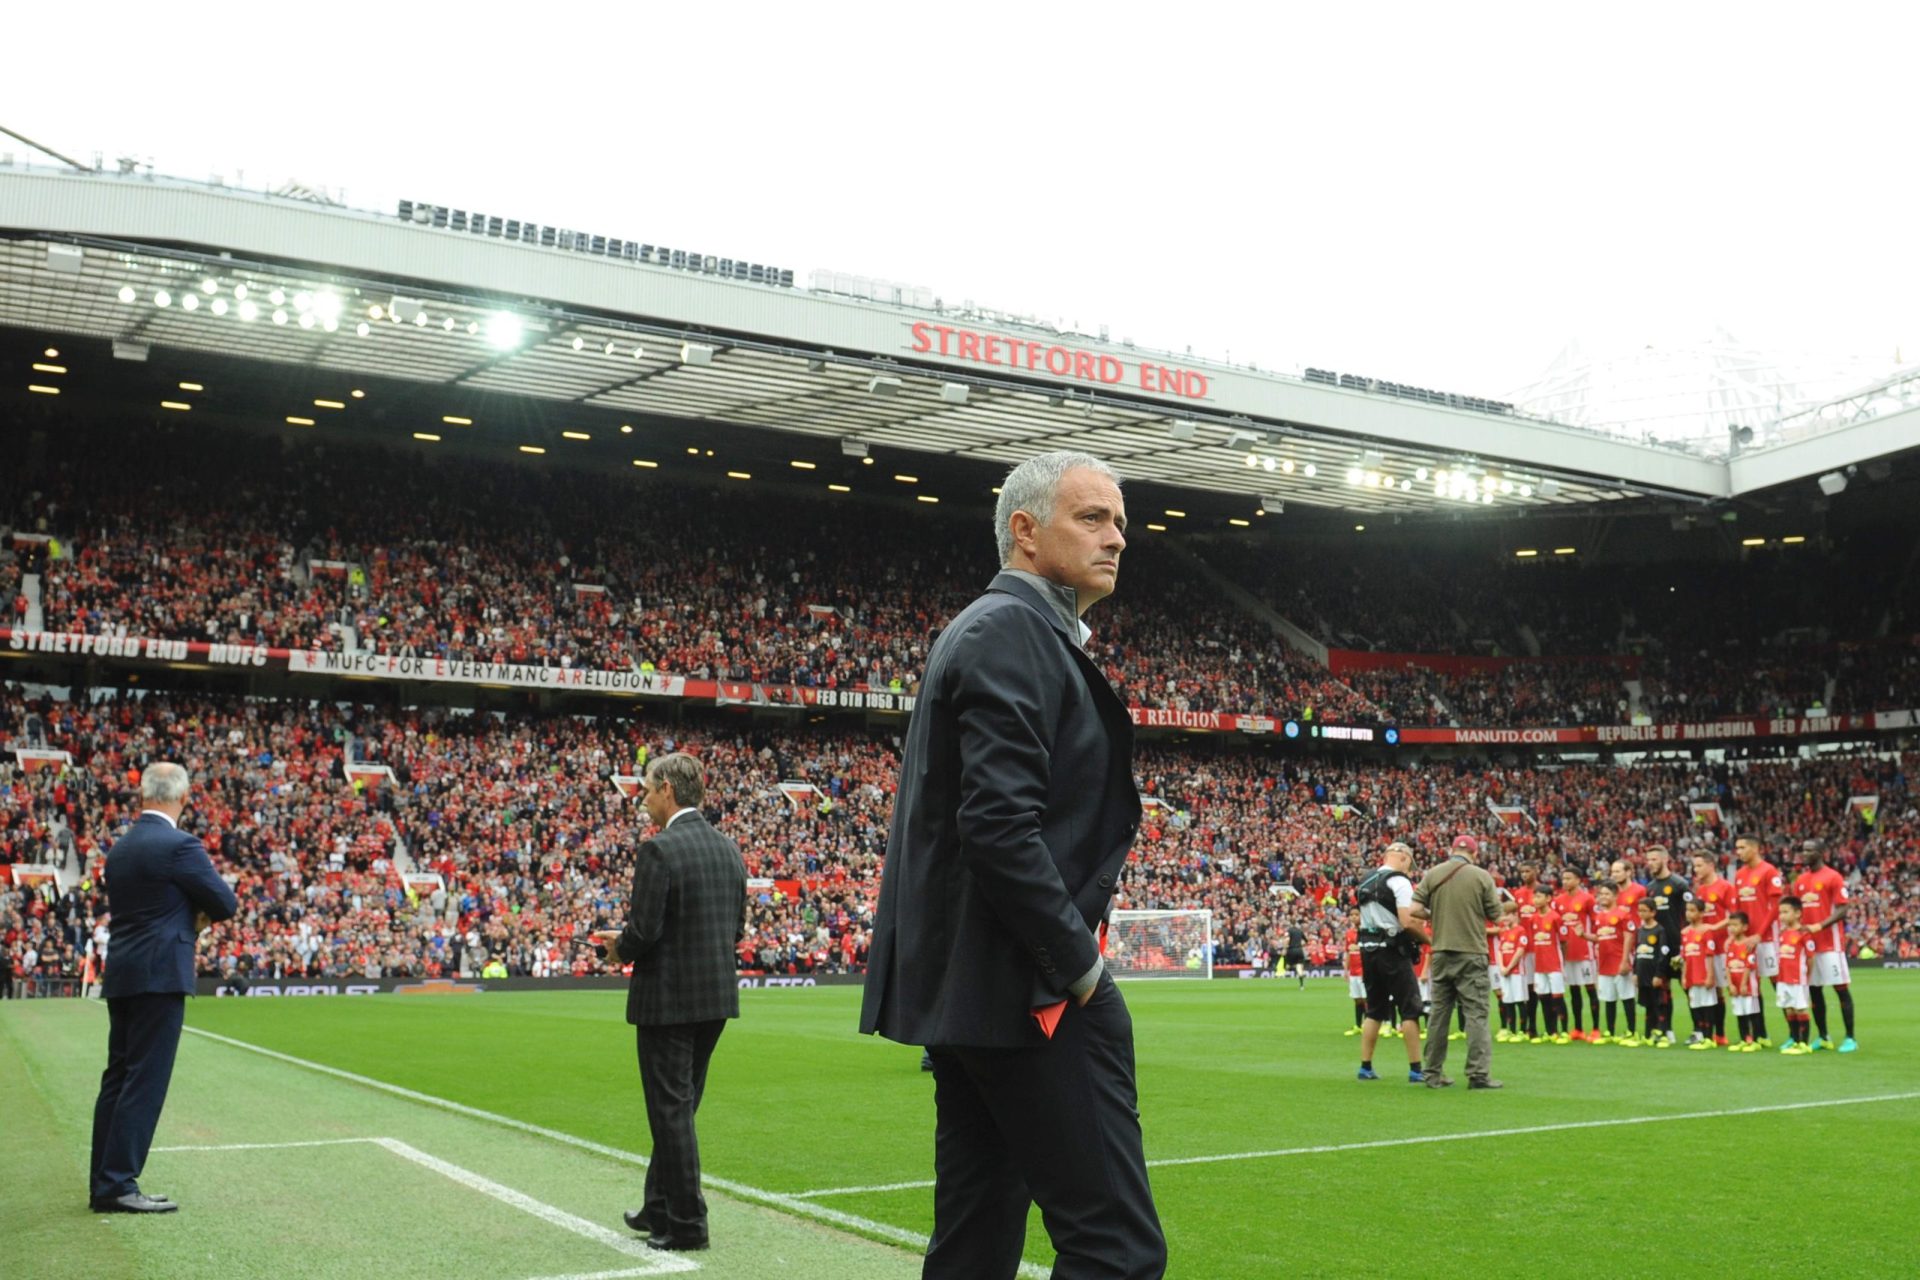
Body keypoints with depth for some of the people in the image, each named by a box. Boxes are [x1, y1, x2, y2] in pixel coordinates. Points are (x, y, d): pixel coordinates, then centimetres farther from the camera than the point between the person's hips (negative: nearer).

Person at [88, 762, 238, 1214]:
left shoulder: (119, 848, 13)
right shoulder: (181, 846, -12)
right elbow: (226, 904, -7)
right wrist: (201, 909, 16)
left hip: (121, 976, 8)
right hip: (160, 976, -8)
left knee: (117, 1078, 12)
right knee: (145, 1080, -6)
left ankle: (104, 1183, 17)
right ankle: (119, 1184, -6)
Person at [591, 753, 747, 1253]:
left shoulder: (658, 851, -16)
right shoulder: (728, 848, 8)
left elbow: (643, 933, -20)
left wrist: (620, 949, 3)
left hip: (669, 997, -8)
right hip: (716, 994, 8)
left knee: (672, 1110, 1)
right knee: (680, 1106, 19)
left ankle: (686, 1224, 7)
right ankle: (660, 1207, 30)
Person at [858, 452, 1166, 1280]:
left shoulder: (993, 629, 20)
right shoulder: (1013, 630, -12)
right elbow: (999, 826, -23)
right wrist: (1078, 960, -14)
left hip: (968, 988, 11)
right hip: (1032, 993, -11)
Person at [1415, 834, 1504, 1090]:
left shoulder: (1432, 875, 2)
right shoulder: (1481, 877, -5)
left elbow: (1416, 909, -4)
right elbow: (1495, 915, -1)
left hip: (1441, 954, 3)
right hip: (1472, 954, -3)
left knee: (1438, 1013, 10)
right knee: (1476, 1014, -1)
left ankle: (1433, 1073, 14)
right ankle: (1479, 1074, -6)